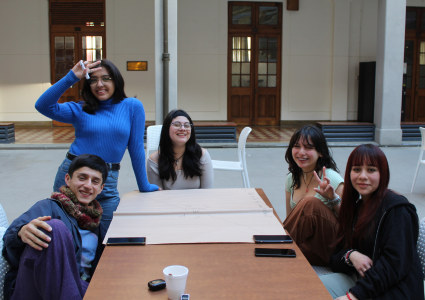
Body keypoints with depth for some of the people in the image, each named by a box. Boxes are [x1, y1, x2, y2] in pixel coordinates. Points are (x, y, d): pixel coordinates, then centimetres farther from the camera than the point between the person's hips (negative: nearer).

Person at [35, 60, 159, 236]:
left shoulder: (133, 107, 1)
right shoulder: (80, 110, 4)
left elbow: (136, 148, 3)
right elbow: (43, 106, -11)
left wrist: (144, 187, 6)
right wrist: (71, 77, -15)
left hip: (107, 183, -1)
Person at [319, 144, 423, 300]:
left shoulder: (398, 210, -11)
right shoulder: (355, 206, 11)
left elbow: (395, 264, -20)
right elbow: (336, 256, 8)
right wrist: (351, 255, -15)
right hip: (357, 279, 6)